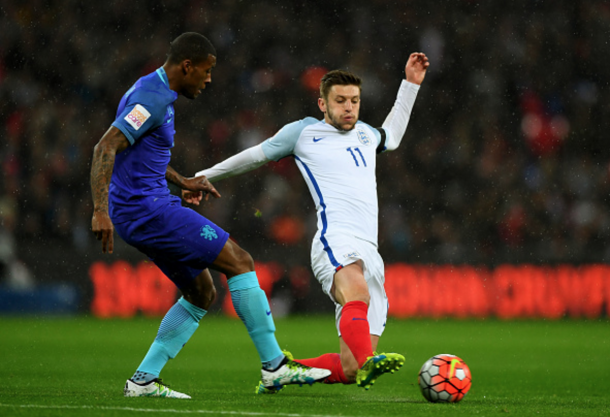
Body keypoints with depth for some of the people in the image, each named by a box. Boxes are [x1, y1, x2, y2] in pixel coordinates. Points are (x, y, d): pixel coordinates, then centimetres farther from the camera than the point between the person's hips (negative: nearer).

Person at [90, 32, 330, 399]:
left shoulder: (154, 91, 16)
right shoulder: (153, 99, -16)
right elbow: (106, 148, -25)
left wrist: (182, 181, 30)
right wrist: (101, 210, -32)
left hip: (145, 210, 11)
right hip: (148, 208, -11)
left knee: (202, 293, 13)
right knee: (239, 261, -8)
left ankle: (143, 380, 10)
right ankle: (275, 366, -6)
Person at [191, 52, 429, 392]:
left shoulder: (364, 133, 27)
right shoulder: (304, 132, 12)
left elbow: (391, 138, 51)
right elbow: (257, 156, 25)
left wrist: (411, 84, 47)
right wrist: (205, 176, 31)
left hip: (370, 252, 6)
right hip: (336, 240, -6)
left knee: (349, 370, -6)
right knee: (357, 294, -41)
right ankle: (367, 363, -68)